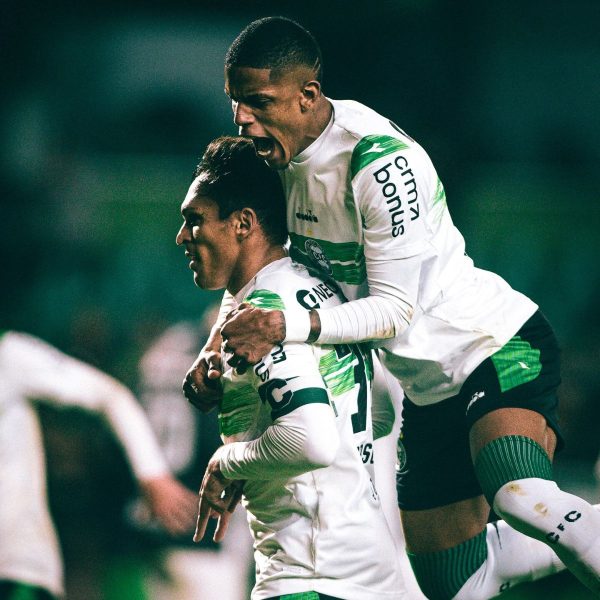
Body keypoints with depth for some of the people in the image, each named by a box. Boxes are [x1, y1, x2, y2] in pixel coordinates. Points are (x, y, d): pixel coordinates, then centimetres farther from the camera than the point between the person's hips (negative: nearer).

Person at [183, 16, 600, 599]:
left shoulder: (382, 163, -25)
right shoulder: (276, 154, -1)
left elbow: (395, 310, -24)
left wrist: (287, 326, -36)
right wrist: (216, 347, -5)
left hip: (499, 348, -8)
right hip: (428, 388, 8)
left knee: (519, 498, -38)